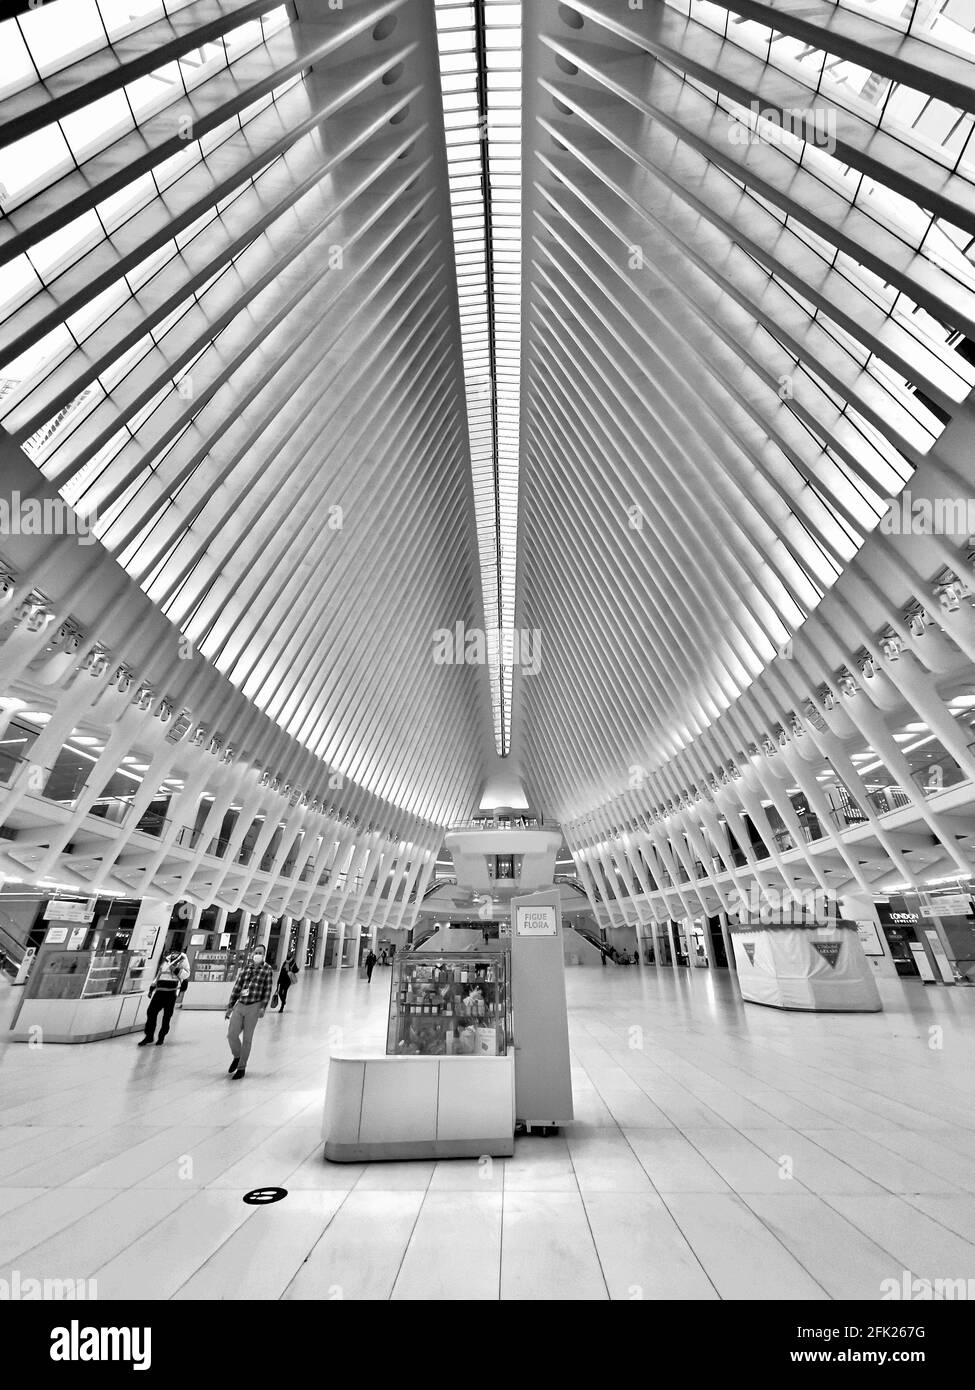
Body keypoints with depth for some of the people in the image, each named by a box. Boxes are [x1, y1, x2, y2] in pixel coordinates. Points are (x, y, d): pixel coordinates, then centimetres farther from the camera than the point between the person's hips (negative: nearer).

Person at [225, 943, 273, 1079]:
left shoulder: (267, 969, -3)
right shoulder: (246, 968, 5)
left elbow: (267, 990, -5)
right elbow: (237, 987, 9)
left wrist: (263, 1007, -11)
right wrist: (230, 1006, 8)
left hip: (253, 1007, -3)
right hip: (239, 1005, 3)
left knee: (247, 1039, 6)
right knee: (231, 1035, 2)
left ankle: (241, 1067, 25)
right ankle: (237, 1056, 32)